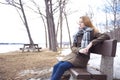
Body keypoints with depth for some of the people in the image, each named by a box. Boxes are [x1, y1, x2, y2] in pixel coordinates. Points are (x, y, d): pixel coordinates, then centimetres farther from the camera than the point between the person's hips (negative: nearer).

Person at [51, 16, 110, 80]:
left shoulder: (92, 32, 1)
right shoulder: (78, 34, 16)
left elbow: (106, 36, -13)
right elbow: (73, 47, 8)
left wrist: (92, 43, -22)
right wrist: (79, 50, -16)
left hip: (82, 57, -6)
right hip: (74, 55, 6)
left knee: (62, 66, -26)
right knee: (56, 66, -13)